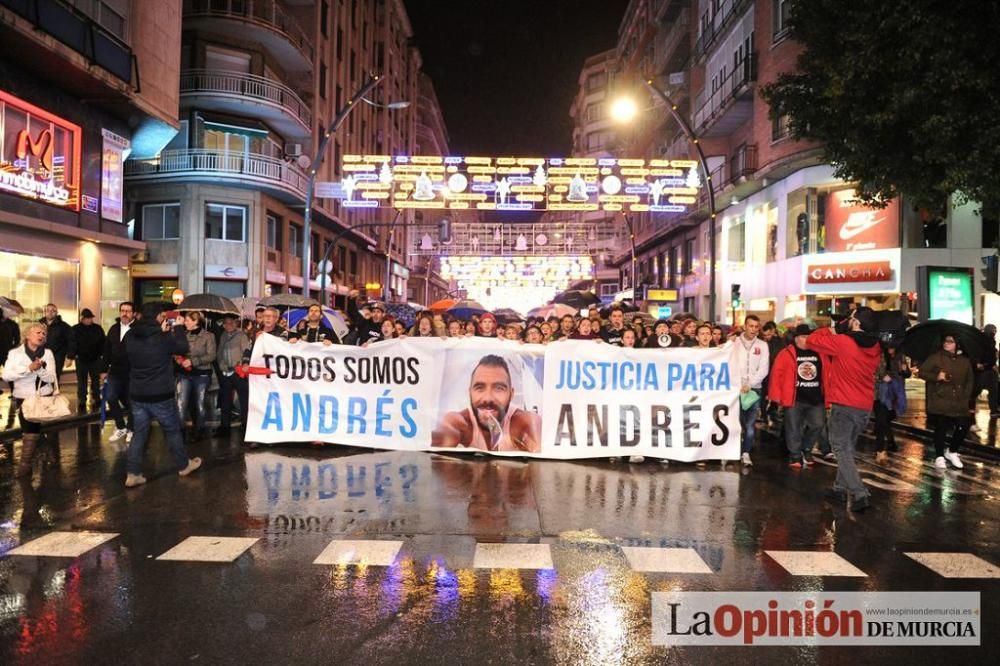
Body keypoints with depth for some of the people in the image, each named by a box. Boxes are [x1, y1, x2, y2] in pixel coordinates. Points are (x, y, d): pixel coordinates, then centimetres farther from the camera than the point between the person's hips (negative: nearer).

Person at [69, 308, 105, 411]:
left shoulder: (98, 328, 0)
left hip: (95, 359, 1)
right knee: (81, 382, 6)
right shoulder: (76, 329, -4)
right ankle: (82, 401, 13)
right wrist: (71, 357, -13)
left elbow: (103, 343, 2)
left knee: (96, 381, 11)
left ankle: (96, 399, 22)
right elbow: (72, 344, -7)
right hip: (81, 360, -1)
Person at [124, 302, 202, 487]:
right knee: (173, 430, 13)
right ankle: (183, 465, 27)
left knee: (140, 433, 11)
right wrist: (179, 329, 11)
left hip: (137, 394, 5)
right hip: (160, 395, -5)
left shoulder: (130, 336, 0)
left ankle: (132, 474, 5)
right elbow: (184, 348, -1)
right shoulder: (163, 338, -17)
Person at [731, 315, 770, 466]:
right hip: (736, 388, -1)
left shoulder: (762, 345, 9)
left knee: (750, 423, -3)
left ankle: (746, 452, 5)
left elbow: (763, 369, 2)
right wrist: (739, 384, -8)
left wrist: (749, 384, -8)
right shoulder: (734, 343, 5)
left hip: (754, 388, 1)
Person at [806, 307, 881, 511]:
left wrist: (830, 331, 10)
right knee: (848, 448, 19)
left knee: (842, 450, -1)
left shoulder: (842, 342, -16)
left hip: (844, 405, -7)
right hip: (865, 406, 7)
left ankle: (860, 494, -9)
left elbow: (811, 340, -7)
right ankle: (840, 488, 25)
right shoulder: (875, 347, 5)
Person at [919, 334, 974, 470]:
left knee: (963, 427, -1)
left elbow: (970, 380, 17)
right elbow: (922, 372, -2)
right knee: (941, 428, -4)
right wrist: (936, 377, -17)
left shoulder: (965, 361, 11)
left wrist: (966, 396, 7)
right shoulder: (935, 357, -1)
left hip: (959, 402, 4)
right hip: (939, 401, -4)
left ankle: (952, 452, 24)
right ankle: (939, 457, 11)